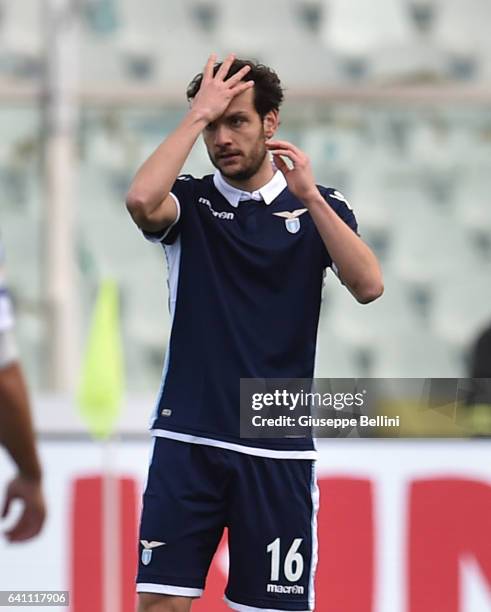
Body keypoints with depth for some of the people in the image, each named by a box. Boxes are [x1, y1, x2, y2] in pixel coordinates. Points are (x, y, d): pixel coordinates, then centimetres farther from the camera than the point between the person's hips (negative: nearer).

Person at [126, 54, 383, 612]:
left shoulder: (319, 206, 7)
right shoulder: (190, 201, 4)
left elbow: (368, 286, -10)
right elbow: (141, 200, -20)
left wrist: (309, 197, -16)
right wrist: (198, 115, -13)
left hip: (277, 448, 0)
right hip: (187, 440, 0)